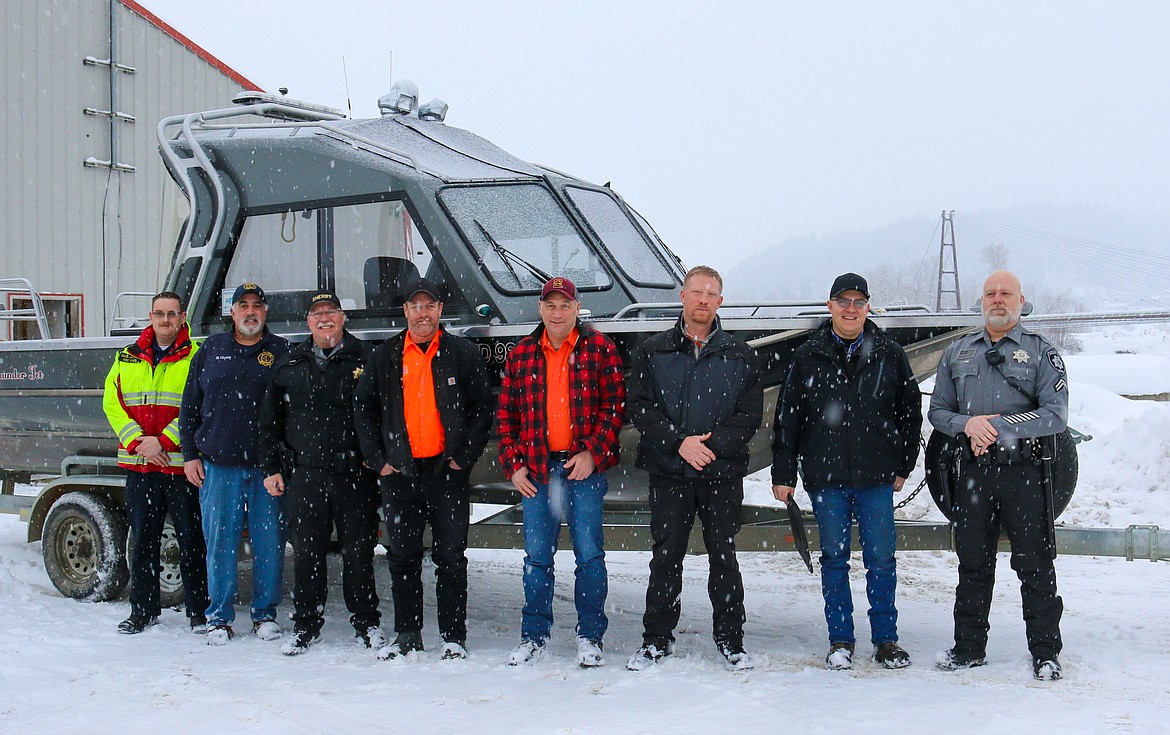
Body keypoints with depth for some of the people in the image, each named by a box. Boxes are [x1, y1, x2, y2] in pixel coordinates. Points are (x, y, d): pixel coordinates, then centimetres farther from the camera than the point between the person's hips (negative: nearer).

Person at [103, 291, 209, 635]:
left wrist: (164, 440, -16)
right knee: (142, 540, 13)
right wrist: (138, 441, -7)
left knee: (191, 541, 2)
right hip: (138, 465, 4)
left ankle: (199, 611, 11)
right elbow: (112, 403, 7)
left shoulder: (196, 356, -3)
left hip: (181, 465, -4)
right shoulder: (127, 358, 12)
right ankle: (143, 610, 24)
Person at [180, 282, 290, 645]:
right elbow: (190, 407, 13)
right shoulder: (210, 350, 12)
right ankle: (219, 617, 13)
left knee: (269, 542, 2)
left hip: (267, 465, -1)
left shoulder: (282, 352, 7)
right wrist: (190, 455, 5)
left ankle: (265, 614, 14)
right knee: (220, 541, 3)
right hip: (218, 465, 1)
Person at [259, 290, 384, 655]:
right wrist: (272, 468, 10)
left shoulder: (365, 359, 4)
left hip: (355, 475, -2)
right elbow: (269, 420, 16)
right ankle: (305, 625, 17)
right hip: (305, 475, 2)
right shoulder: (289, 365, 12)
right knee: (306, 553, 6)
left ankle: (366, 622, 17)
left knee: (359, 552, 4)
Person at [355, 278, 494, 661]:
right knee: (402, 556, 7)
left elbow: (483, 408, 3)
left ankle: (454, 637, 9)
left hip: (447, 471, -2)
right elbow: (364, 410, 11)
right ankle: (406, 636, 17)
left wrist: (464, 457, -5)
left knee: (450, 556, 1)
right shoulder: (384, 356, 9)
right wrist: (379, 460, 2)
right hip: (399, 471, 2)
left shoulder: (463, 353, 3)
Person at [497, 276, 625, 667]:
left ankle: (590, 637, 13)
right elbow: (506, 413, 12)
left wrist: (593, 453, -12)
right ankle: (534, 636, 18)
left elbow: (615, 404, -2)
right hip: (536, 469, 3)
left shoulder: (599, 349, 2)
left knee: (589, 555, 1)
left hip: (584, 465, -3)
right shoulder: (521, 355, 10)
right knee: (537, 556, 8)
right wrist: (513, 464, 3)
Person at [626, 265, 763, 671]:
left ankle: (730, 640, 17)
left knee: (723, 556, 6)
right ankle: (656, 639, 16)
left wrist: (712, 443, -13)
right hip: (668, 473, 0)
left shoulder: (739, 355, 7)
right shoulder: (652, 351, 7)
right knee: (665, 557, 5)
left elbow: (750, 414, 2)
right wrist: (679, 442, -14)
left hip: (723, 473, 0)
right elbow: (639, 407, -1)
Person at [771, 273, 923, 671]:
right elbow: (786, 417, 6)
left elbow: (911, 411, 11)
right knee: (834, 559, 7)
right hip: (825, 477, 0)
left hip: (876, 477, 0)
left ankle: (886, 639, 15)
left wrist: (904, 466, 7)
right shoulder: (808, 357, 4)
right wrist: (783, 474, 2)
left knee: (881, 559, 3)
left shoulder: (889, 354, 5)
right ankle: (840, 640, 16)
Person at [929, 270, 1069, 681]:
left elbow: (1055, 415, -7)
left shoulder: (1042, 353, 3)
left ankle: (1045, 653, 9)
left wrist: (999, 426, -15)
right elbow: (938, 411, 12)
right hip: (974, 472, 3)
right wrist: (968, 425, -9)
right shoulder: (957, 353, 14)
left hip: (1024, 472, -3)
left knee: (1034, 566, -1)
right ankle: (969, 649, 20)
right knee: (973, 564, 10)